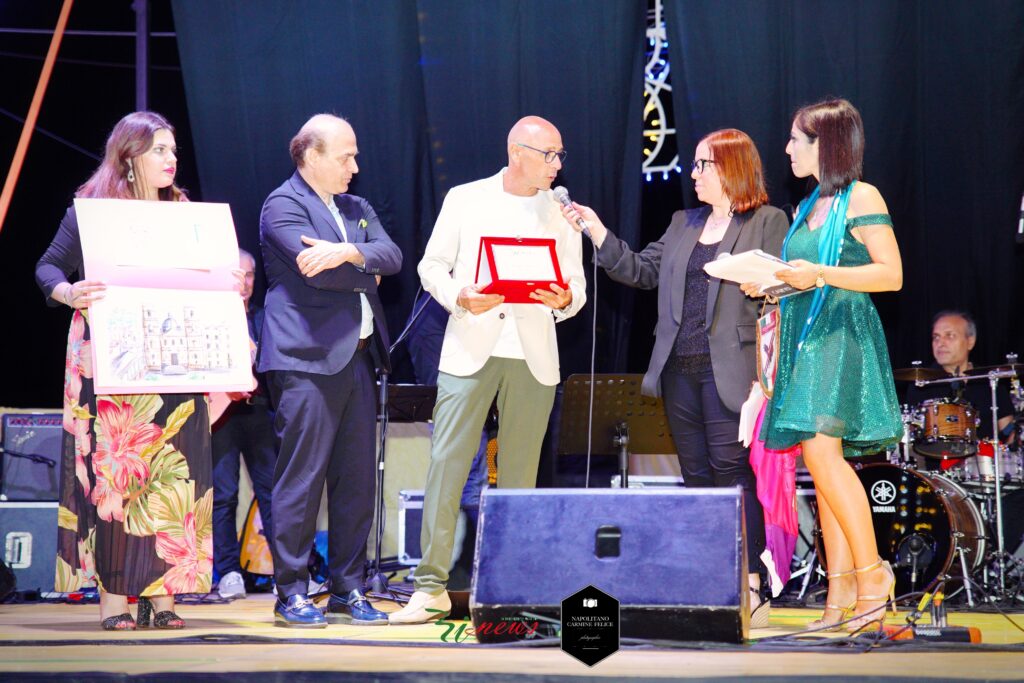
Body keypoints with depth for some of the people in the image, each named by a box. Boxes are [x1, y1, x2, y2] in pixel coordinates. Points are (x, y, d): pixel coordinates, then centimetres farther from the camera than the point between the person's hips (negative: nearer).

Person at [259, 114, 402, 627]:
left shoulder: (356, 208, 21)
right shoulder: (283, 205, -2)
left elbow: (391, 255, 4)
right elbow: (317, 271, -16)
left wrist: (347, 251, -15)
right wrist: (366, 272, 1)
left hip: (358, 356, 7)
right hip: (308, 359, -7)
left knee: (357, 480, 7)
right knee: (302, 478, -7)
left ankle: (348, 590, 14)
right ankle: (291, 594, -1)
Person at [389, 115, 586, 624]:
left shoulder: (562, 212, 11)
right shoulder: (465, 200, 6)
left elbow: (577, 285, 10)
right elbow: (432, 267, 7)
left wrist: (563, 301, -13)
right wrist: (461, 297, -13)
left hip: (532, 358, 2)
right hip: (470, 350, -2)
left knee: (519, 473, 3)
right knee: (446, 463, -8)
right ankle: (431, 587, -6)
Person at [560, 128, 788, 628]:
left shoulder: (768, 223, 0)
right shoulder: (683, 225, 20)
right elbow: (641, 271, 18)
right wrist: (597, 231, 10)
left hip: (730, 372, -6)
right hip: (680, 370, 7)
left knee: (733, 473, -11)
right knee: (697, 478, 7)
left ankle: (750, 590, -9)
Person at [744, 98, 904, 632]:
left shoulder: (862, 198, -5)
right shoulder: (807, 208, 19)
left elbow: (891, 275, -12)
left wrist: (819, 274, -19)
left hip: (842, 335, -8)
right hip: (804, 336, 8)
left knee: (821, 451, -19)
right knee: (822, 462, 4)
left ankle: (871, 568, -12)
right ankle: (841, 587, 4)